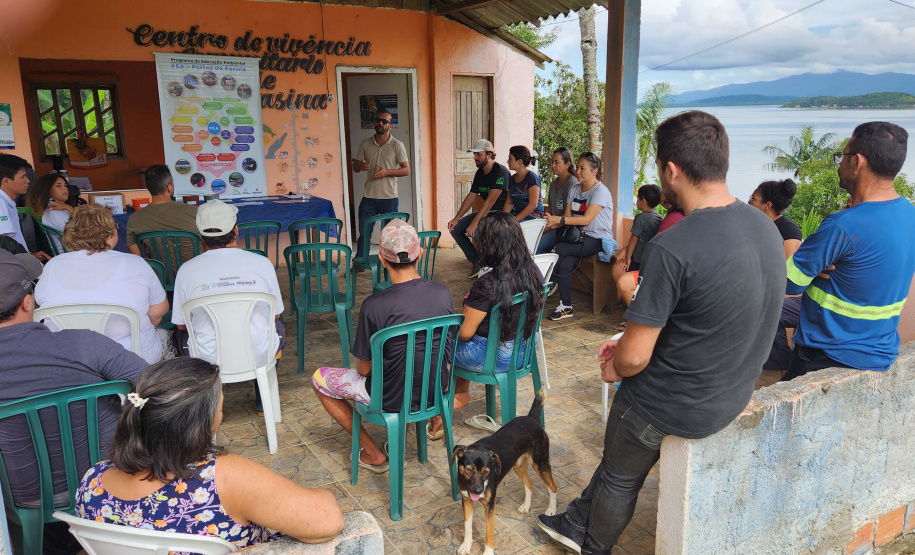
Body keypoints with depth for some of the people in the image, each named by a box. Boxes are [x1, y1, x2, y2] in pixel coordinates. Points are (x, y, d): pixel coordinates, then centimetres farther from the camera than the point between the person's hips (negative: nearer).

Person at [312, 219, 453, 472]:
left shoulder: (374, 306, -27)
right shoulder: (444, 293, -13)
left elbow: (365, 368, -15)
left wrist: (362, 365, 9)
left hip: (393, 398, -5)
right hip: (436, 389, 6)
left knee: (319, 379, 16)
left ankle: (373, 453, 17)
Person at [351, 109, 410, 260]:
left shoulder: (397, 145, -2)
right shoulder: (365, 144, 6)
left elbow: (406, 170, -3)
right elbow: (354, 167, 11)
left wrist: (387, 172, -18)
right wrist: (360, 166, -13)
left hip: (389, 198, -2)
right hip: (369, 197, 2)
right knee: (364, 233, 6)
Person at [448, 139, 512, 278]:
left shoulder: (501, 172, -19)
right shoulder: (479, 173, 10)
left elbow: (491, 200, -26)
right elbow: (471, 197, 13)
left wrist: (474, 223, -31)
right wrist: (456, 218, 4)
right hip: (486, 212, 9)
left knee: (477, 231, -34)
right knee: (455, 228, 0)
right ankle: (477, 262, 6)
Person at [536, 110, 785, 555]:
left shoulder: (671, 249, -31)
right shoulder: (765, 227, -4)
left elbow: (634, 358, -25)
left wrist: (614, 368, -1)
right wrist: (628, 341, 9)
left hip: (678, 409, -7)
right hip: (735, 397, 7)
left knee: (620, 479, 23)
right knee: (619, 457, 30)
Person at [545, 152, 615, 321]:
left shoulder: (601, 191, -11)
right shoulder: (574, 188, 12)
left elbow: (587, 219, -21)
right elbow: (568, 216, 6)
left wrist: (560, 219, -28)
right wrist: (552, 222, -16)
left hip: (598, 239, -6)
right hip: (580, 236, 6)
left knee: (559, 249, -26)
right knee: (564, 264, -23)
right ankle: (565, 307, -14)